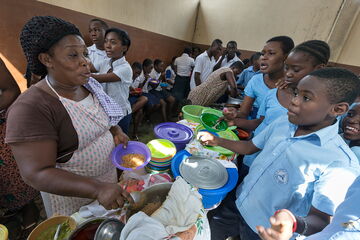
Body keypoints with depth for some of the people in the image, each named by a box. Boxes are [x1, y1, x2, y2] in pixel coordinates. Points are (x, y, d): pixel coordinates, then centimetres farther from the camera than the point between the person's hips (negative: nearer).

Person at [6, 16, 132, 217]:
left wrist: (116, 131, -8)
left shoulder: (89, 86, -5)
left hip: (109, 177, 6)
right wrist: (98, 189, -37)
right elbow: (36, 173, -27)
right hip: (73, 196, -5)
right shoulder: (31, 108, -26)